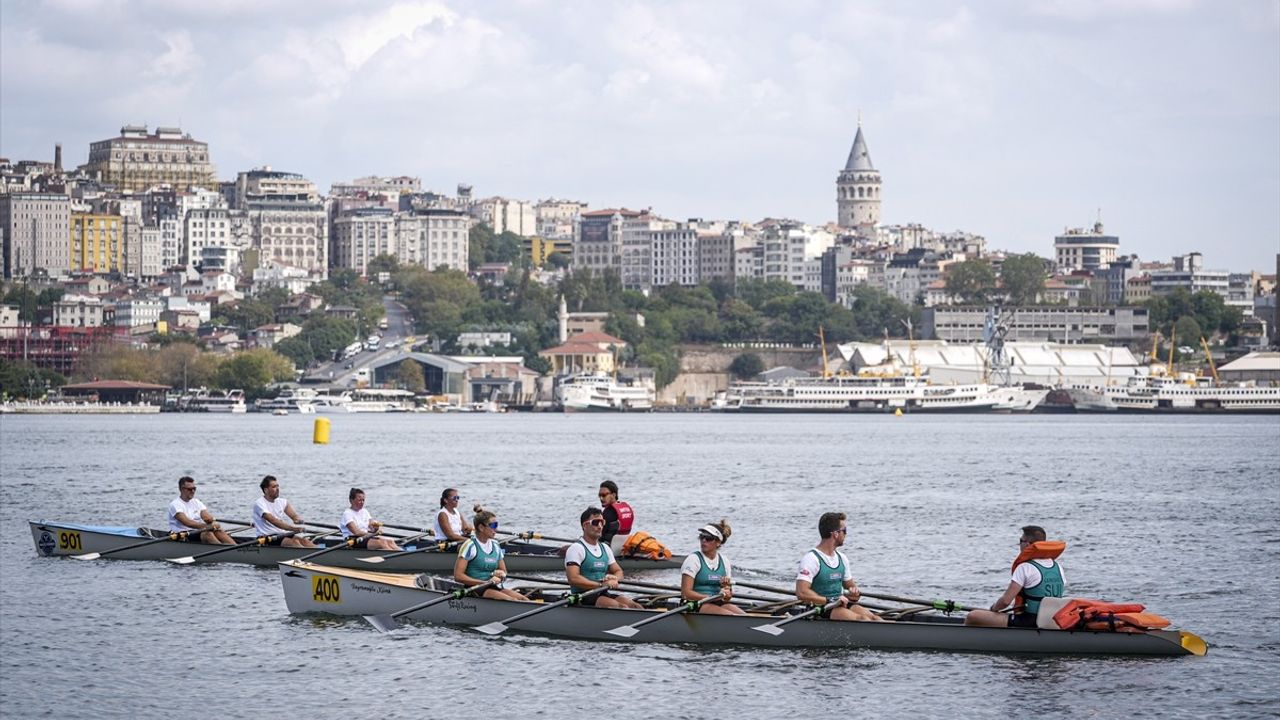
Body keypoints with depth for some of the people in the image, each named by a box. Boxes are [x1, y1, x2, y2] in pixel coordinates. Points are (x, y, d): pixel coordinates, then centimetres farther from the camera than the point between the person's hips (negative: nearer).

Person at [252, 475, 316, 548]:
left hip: (282, 535, 6)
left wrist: (298, 519, -24)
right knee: (294, 542, -28)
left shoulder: (282, 502, 14)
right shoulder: (259, 503, -9)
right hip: (267, 538, -6)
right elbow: (273, 521, -22)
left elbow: (294, 516, 3)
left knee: (303, 540, -20)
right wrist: (293, 528, -33)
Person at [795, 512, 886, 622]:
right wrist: (831, 600, -24)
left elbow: (850, 585, 26)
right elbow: (801, 593, -21)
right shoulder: (812, 559, -10)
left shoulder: (841, 558, 16)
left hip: (841, 605, 7)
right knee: (861, 619, -30)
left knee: (873, 617, -20)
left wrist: (854, 592, 0)